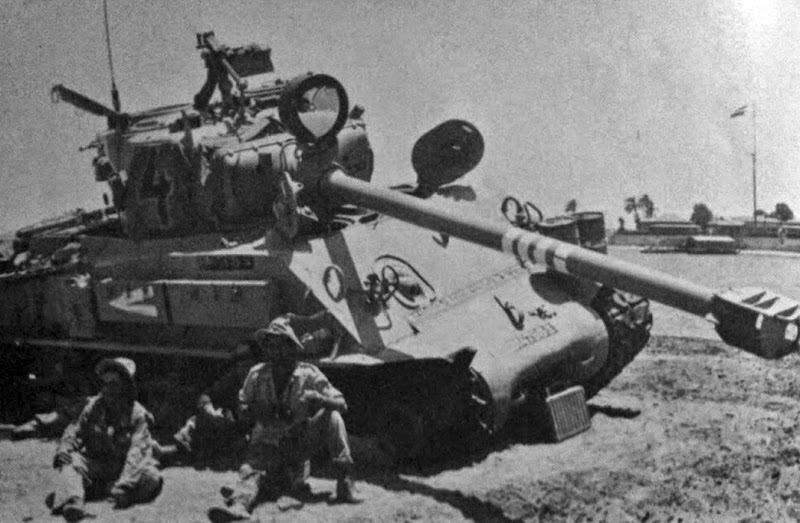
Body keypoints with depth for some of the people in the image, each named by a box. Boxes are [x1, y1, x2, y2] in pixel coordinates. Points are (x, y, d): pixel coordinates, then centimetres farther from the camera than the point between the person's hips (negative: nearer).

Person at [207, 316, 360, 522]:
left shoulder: (309, 374, -7)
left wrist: (319, 399, -31)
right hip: (268, 442, 0)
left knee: (331, 416, -23)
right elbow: (242, 405, 12)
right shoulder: (257, 375, -3)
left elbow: (341, 404, -10)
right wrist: (255, 411, -12)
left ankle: (344, 481, -27)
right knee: (252, 468, -31)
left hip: (299, 442, 0)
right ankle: (238, 505, -60)